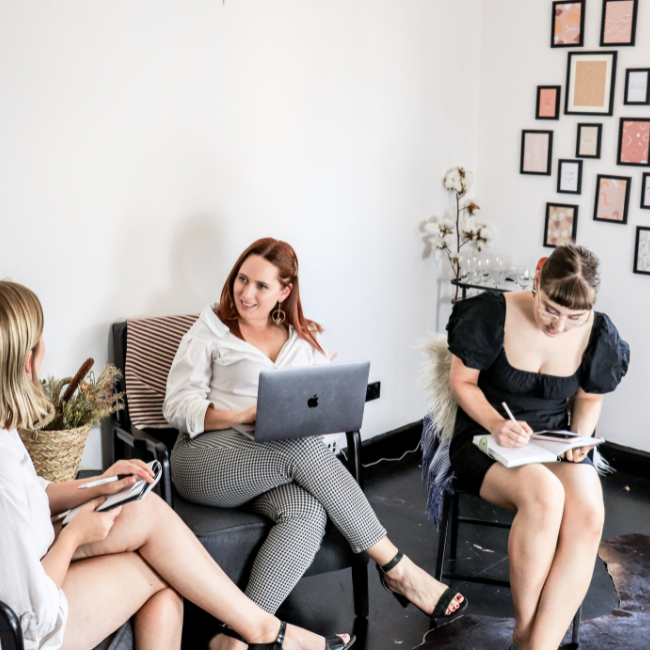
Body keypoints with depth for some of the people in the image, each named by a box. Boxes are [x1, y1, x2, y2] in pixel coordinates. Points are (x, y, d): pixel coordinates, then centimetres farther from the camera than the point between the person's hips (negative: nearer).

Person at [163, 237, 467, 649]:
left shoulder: (303, 339, 20)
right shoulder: (210, 332, 9)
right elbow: (179, 406, 0)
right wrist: (245, 417, -17)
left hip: (281, 462, 4)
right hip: (206, 458, -3)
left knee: (308, 513, -33)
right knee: (303, 448, -32)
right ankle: (395, 568, -24)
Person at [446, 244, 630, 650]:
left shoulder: (597, 334, -3)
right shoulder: (494, 314, -14)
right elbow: (463, 381, -5)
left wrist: (581, 435, -7)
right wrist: (495, 424, -22)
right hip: (486, 439, -3)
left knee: (588, 516, -31)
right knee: (544, 494, -36)